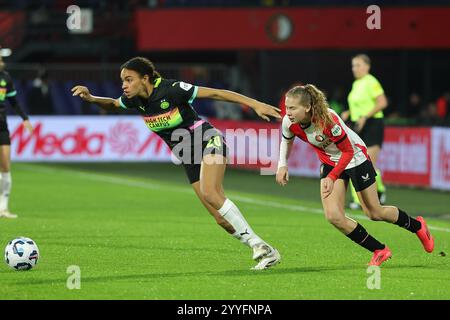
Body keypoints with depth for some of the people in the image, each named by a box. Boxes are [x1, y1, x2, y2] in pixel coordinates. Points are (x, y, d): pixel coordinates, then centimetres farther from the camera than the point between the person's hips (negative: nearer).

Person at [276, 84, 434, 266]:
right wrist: (282, 165, -6)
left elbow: (348, 151, -26)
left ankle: (416, 226, 37)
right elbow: (287, 140, 5)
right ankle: (380, 251, 7)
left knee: (374, 213, 7)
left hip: (354, 157, -5)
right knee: (333, 217, -10)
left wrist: (332, 178, -32)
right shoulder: (289, 123, -21)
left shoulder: (328, 120, -38)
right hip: (330, 162, 5)